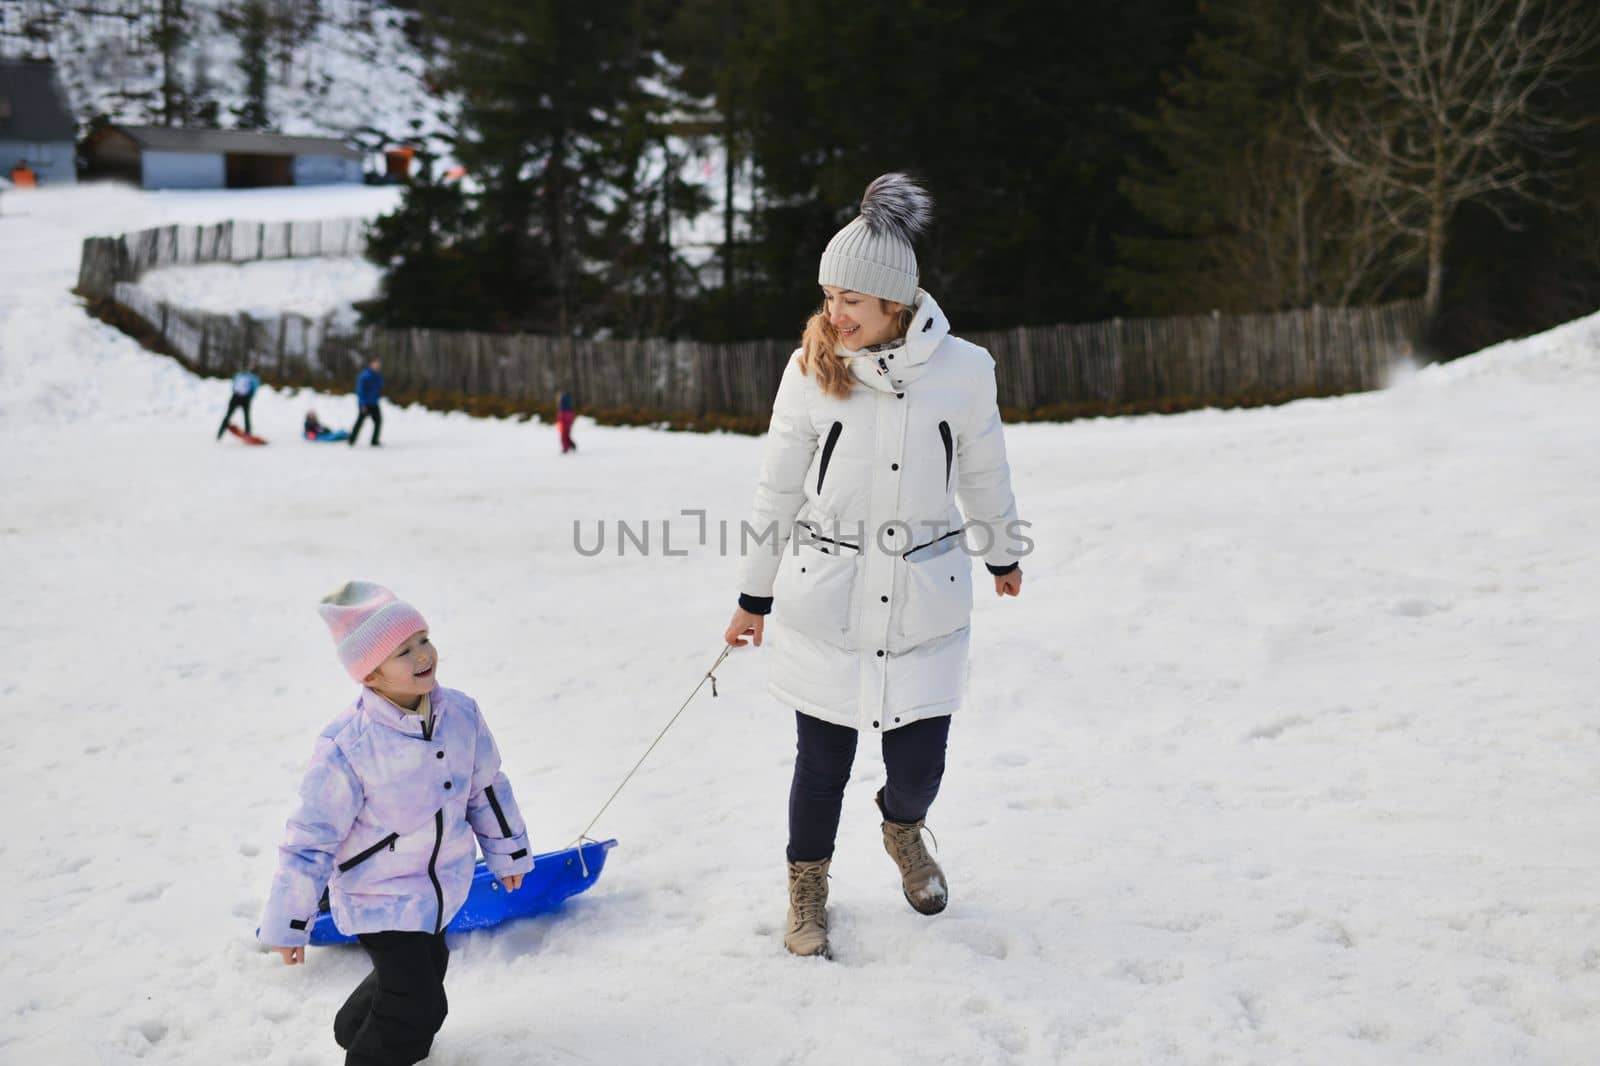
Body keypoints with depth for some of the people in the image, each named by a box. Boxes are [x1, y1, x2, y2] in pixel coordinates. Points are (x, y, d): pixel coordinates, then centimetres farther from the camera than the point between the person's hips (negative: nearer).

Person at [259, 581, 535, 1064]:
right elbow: (311, 837, -20)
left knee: (426, 966, 28)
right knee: (417, 1006, -9)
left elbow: (487, 788, 6)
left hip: (440, 888, 7)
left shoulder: (461, 713, -12)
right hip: (379, 896, -7)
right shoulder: (346, 748, -29)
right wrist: (288, 924, -16)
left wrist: (508, 853, 16)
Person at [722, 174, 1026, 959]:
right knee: (823, 760, 8)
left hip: (925, 601, 0)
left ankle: (902, 831, 41)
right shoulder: (811, 371, -7)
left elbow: (983, 473, 9)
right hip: (824, 600, 0)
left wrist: (1002, 553, 22)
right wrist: (754, 596, 8)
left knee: (918, 765, 3)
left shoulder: (962, 370, -8)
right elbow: (778, 491, 3)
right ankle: (807, 886, 34)